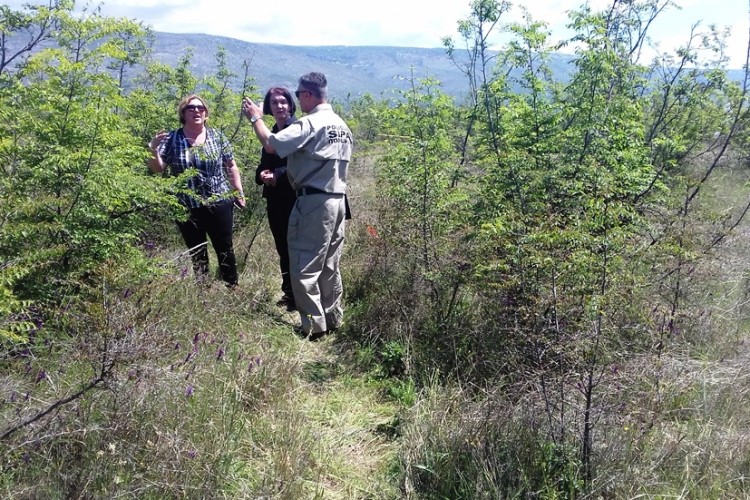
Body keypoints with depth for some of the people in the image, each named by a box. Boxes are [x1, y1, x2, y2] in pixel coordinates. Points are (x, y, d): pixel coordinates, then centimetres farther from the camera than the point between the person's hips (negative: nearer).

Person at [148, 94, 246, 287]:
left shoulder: (217, 136, 2)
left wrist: (239, 193, 5)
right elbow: (157, 168, -3)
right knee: (196, 252, 11)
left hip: (219, 203, 0)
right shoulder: (171, 139, -1)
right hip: (187, 207, 0)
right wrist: (153, 149, -21)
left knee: (224, 249, 8)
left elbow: (231, 167, 7)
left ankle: (233, 287, 22)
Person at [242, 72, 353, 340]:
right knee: (330, 265, 16)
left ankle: (314, 325, 1)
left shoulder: (309, 124, -14)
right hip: (338, 200, 9)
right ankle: (333, 319, 23)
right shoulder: (341, 125, 14)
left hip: (314, 202, -9)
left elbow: (271, 144, -18)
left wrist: (256, 118, 0)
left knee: (305, 267, -2)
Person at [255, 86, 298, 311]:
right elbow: (263, 165, 19)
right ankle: (288, 292, 24)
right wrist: (262, 175, -3)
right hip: (275, 199, 7)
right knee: (282, 246, 13)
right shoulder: (270, 132, 16)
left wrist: (277, 174, -20)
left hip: (295, 198, -7)